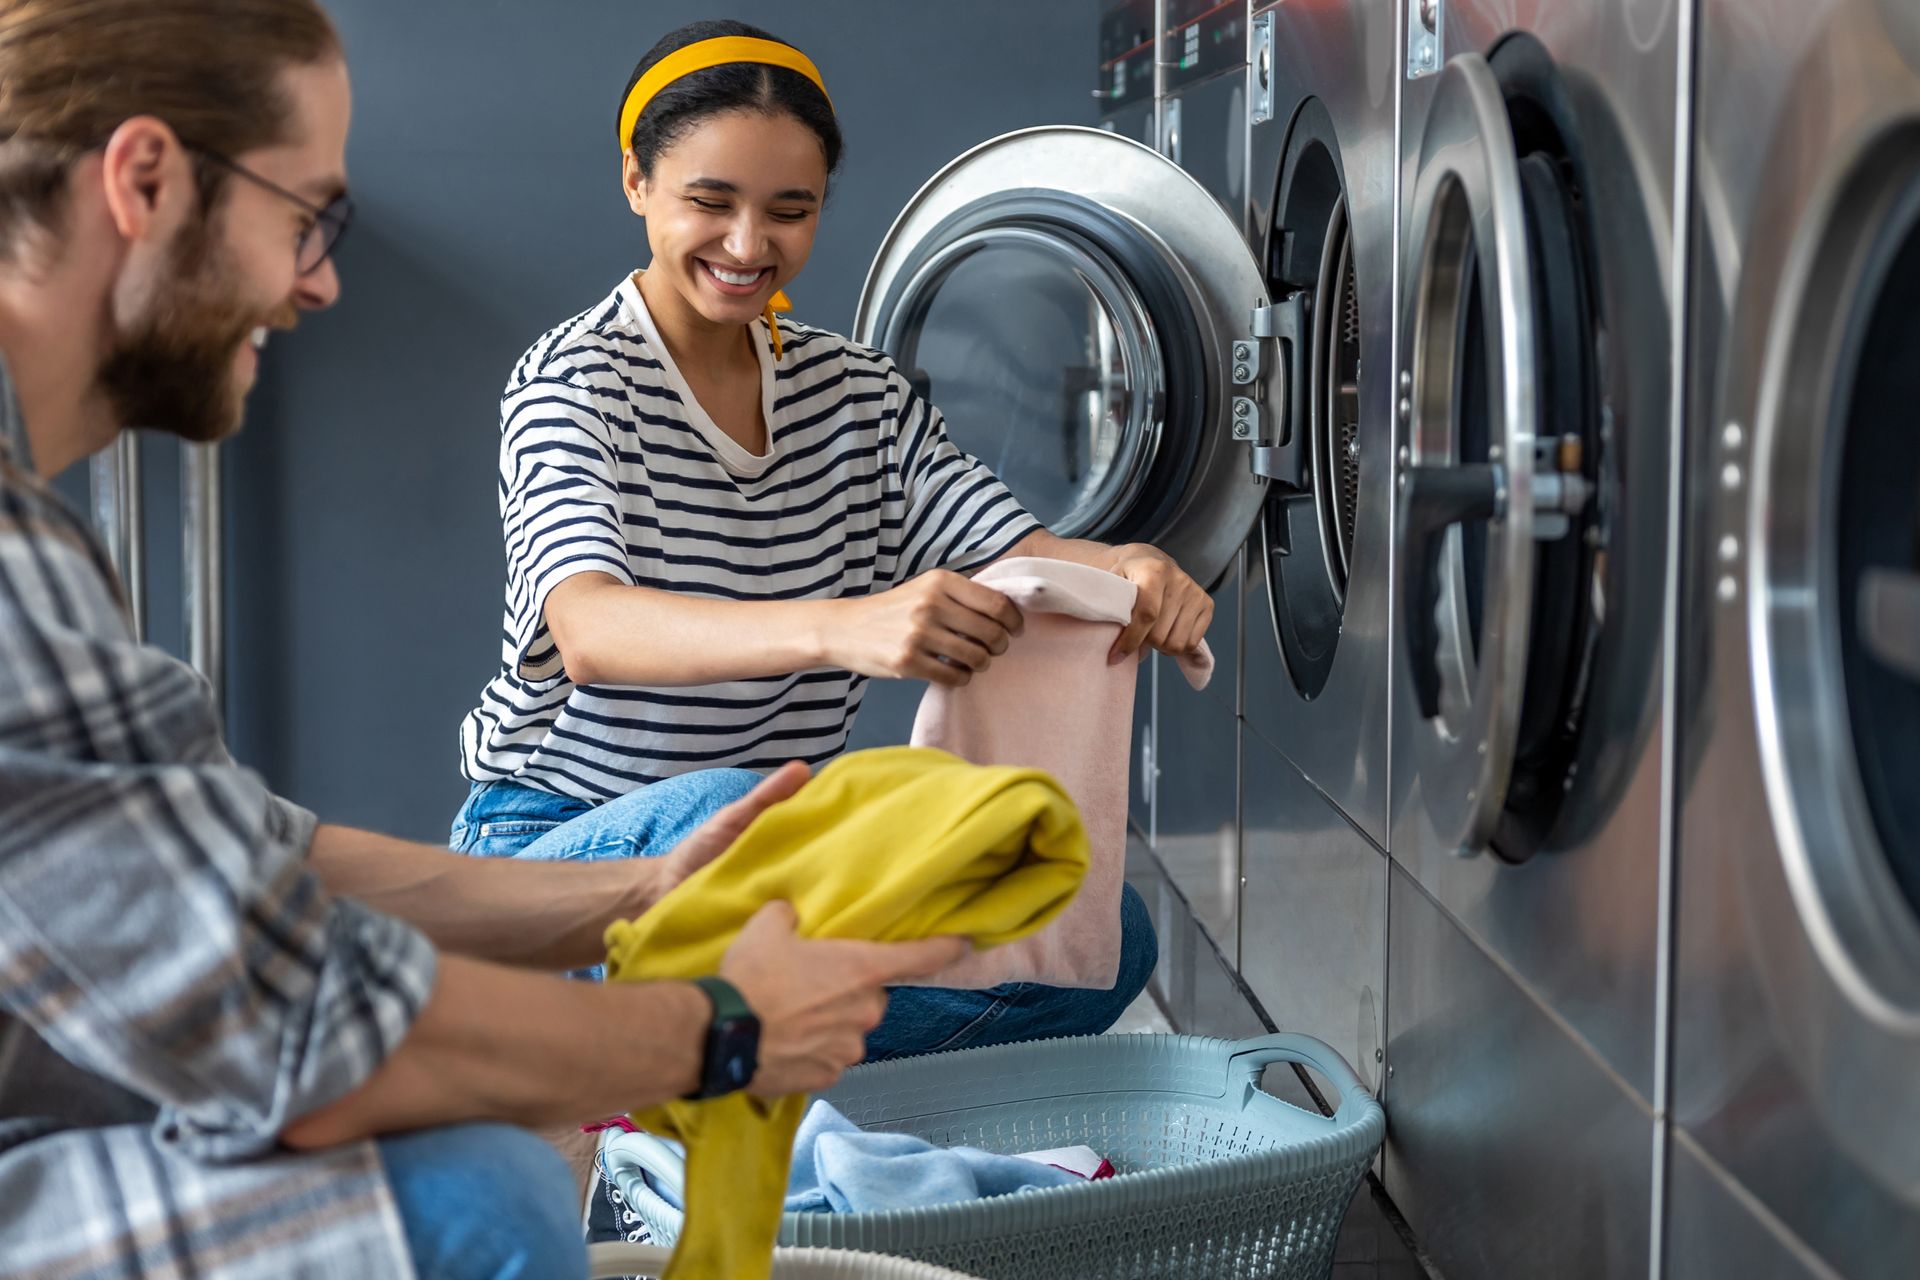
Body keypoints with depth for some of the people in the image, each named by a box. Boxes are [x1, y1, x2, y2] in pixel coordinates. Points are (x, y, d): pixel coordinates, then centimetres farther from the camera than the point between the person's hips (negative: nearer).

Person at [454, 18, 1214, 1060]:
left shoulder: (856, 392, 9)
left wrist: (1126, 575, -27)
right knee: (722, 811, -39)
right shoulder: (576, 379, -12)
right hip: (558, 843, -6)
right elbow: (587, 631, -31)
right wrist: (842, 629, -49)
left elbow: (1016, 550, -1)